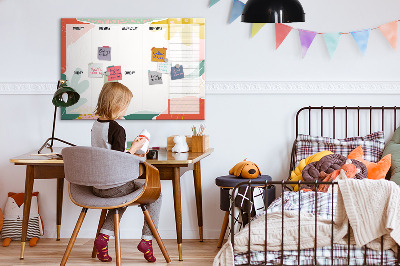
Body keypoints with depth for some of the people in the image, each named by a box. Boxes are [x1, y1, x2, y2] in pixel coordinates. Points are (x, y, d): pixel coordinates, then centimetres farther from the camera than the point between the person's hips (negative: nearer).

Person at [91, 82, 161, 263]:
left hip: (96, 186, 8)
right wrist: (134, 148, -8)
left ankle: (104, 236, 18)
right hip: (114, 186, -8)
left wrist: (130, 154, 19)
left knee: (123, 195, 36)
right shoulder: (117, 129, -20)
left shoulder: (95, 125, 6)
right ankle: (147, 239, 9)